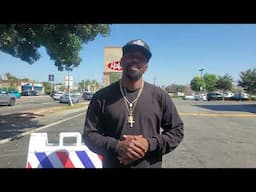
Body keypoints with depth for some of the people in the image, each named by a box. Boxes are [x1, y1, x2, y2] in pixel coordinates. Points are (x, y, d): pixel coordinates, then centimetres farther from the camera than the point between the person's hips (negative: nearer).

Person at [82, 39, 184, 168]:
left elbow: (176, 131, -2)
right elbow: (89, 134, -4)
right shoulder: (102, 97, -6)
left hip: (151, 165, 1)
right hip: (112, 165, 0)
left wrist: (149, 144, -17)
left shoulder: (159, 96, -5)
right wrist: (117, 146, -20)